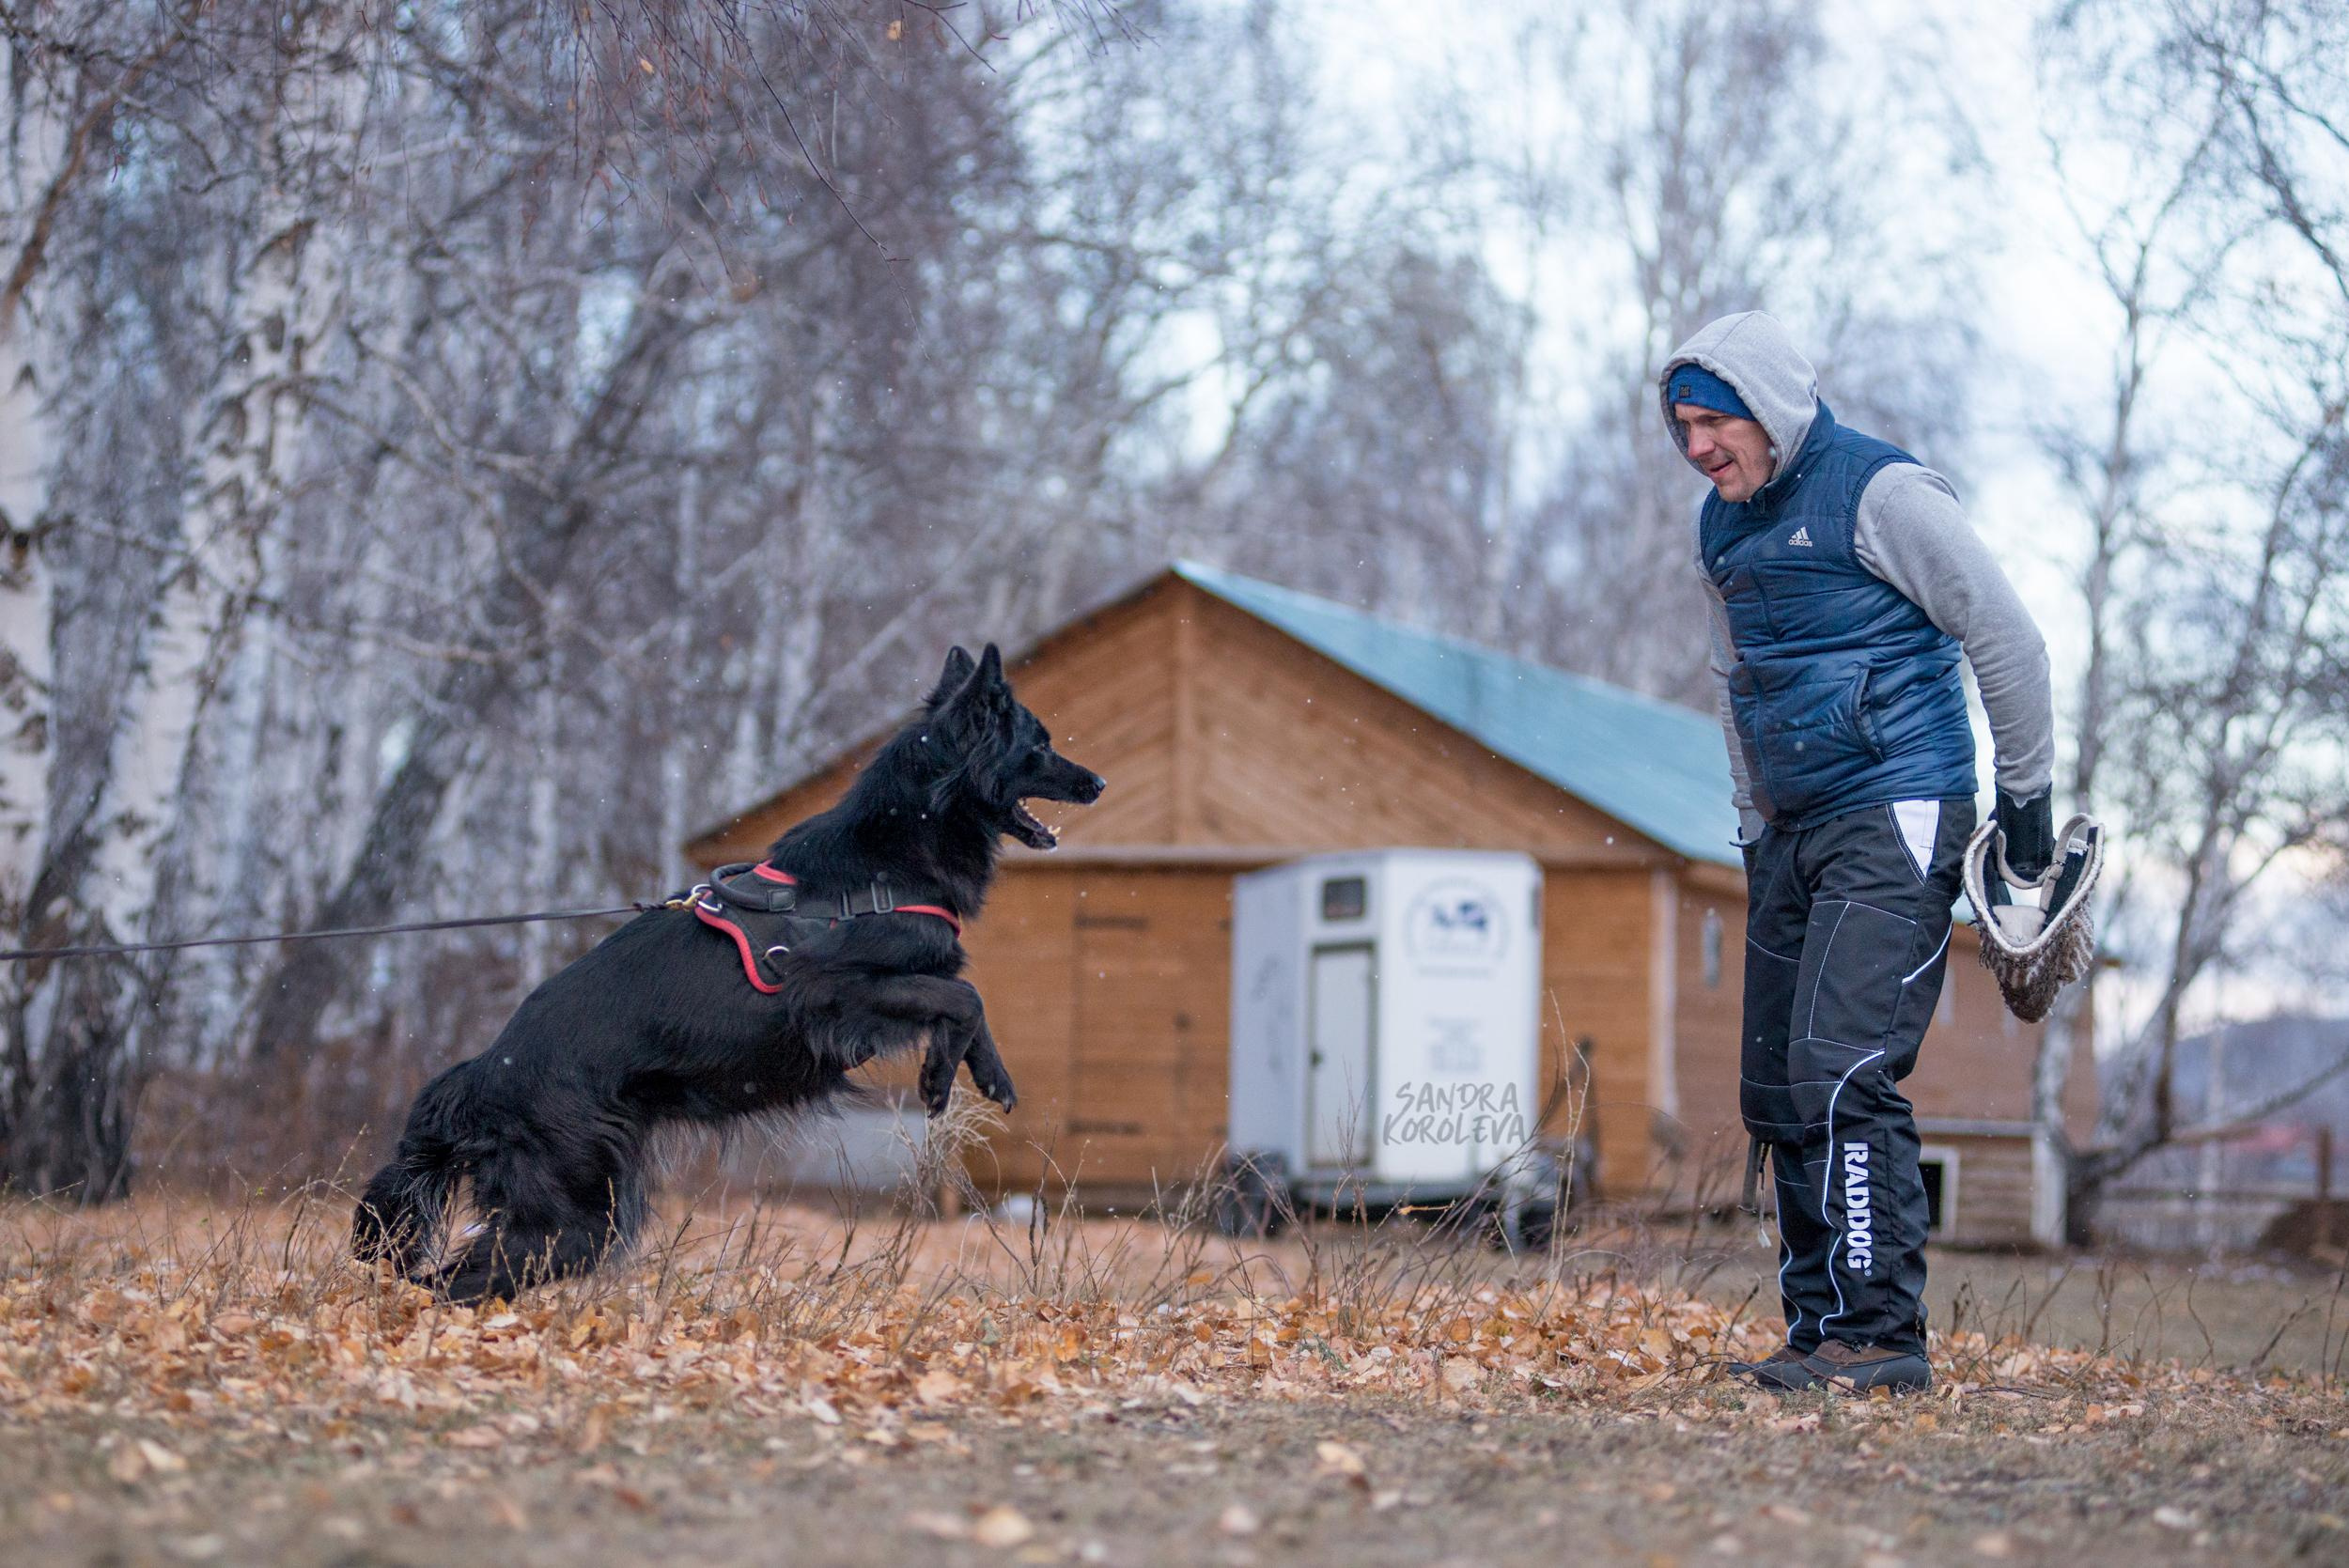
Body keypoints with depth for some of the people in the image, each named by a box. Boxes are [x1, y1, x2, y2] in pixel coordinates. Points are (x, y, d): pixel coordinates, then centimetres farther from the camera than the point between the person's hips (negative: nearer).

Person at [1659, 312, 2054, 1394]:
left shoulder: (1881, 493, -9)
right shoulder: (1722, 529, 14)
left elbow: (2007, 638, -7)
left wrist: (2027, 797, -4)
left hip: (1898, 821, -8)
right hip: (1794, 835, 8)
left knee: (1841, 1072, -18)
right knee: (1776, 1092, 5)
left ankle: (1881, 1335, -15)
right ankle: (1820, 1330, 12)